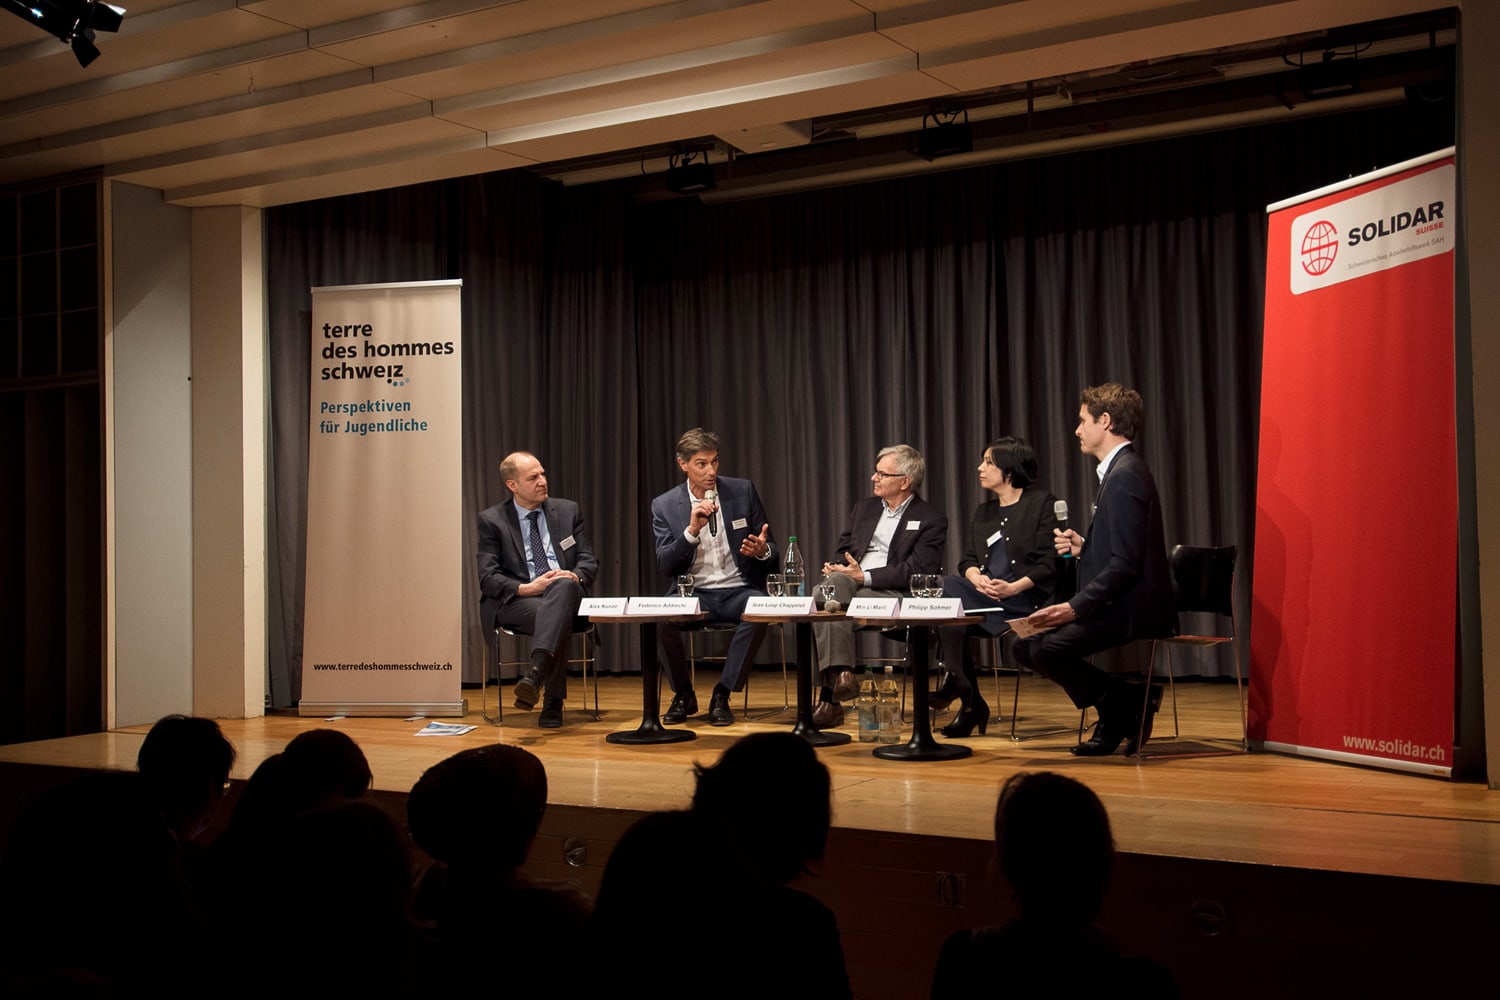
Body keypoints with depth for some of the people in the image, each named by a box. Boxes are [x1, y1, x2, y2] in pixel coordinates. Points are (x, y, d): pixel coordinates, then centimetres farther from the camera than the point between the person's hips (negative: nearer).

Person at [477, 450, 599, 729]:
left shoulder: (568, 511, 15)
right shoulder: (491, 520, 5)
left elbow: (589, 560, 12)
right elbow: (487, 578, -3)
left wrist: (575, 576, -13)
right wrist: (526, 588, -21)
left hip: (564, 593, 2)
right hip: (515, 601, -2)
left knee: (563, 586, -38)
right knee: (557, 619, -37)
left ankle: (536, 671, -54)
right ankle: (553, 700, -35)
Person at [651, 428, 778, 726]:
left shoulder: (743, 491, 3)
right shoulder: (665, 505, 3)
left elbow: (771, 549, 7)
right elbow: (664, 566, -5)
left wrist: (762, 551, -18)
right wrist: (692, 530, -19)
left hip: (738, 591, 0)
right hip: (694, 594, 0)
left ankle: (721, 695, -16)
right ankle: (683, 695, -6)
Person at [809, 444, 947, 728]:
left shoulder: (932, 519, 5)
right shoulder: (864, 508, 25)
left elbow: (917, 570, -7)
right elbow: (842, 550, 22)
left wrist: (866, 576, -15)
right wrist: (836, 567, -4)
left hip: (892, 594, -5)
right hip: (847, 584, 5)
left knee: (827, 599, -32)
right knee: (832, 582, -33)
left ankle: (830, 697, -33)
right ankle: (840, 674, -40)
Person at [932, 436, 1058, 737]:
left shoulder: (1042, 503, 3)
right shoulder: (983, 512, 23)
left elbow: (1050, 563, -6)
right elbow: (967, 560, 13)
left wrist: (1015, 587, -21)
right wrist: (976, 578, -11)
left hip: (1027, 599, -6)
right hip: (985, 599, 6)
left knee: (948, 587, -27)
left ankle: (957, 681, -17)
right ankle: (970, 702, -19)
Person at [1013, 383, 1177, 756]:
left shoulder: (1125, 475, -17)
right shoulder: (1121, 470, 16)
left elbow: (1126, 563, -23)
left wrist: (1075, 607, -24)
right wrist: (1083, 547, 5)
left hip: (1132, 611, -11)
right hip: (1118, 605, 11)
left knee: (1047, 648, -25)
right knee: (1025, 642, 6)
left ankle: (1126, 708, -3)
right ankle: (1119, 710, 10)